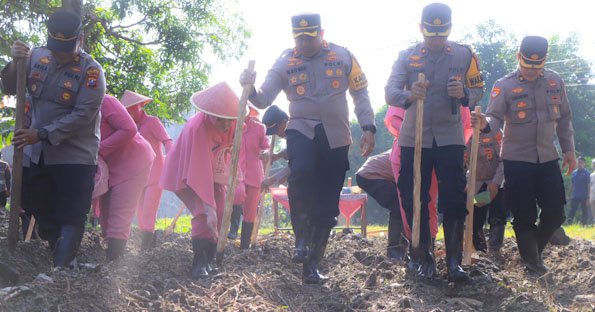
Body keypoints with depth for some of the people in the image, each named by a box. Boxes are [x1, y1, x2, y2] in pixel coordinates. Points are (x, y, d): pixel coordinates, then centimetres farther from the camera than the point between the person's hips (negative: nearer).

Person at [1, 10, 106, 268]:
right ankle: (59, 262, 27)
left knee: (71, 218, -7)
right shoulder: (37, 57, -1)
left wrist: (42, 134, -25)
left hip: (75, 157, -6)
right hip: (38, 154, 6)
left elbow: (82, 116, -21)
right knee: (44, 215, 14)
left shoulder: (91, 71, -15)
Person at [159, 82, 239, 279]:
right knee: (204, 215, -24)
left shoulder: (233, 123, -18)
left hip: (214, 173, 6)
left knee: (219, 216, -3)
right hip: (186, 175, -6)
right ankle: (200, 263, -20)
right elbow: (200, 171, -41)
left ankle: (207, 261, 8)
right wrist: (209, 208, -44)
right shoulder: (197, 128, -38)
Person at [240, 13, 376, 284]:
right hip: (302, 129, -1)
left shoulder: (343, 56, 2)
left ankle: (312, 263, 11)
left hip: (336, 136, 1)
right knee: (301, 171, -33)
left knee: (327, 205, 2)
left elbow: (360, 93, 8)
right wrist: (250, 88, -26)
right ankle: (302, 234, -13)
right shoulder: (285, 62, 1)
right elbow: (263, 100, -5)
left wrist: (368, 128, 0)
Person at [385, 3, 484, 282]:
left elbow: (478, 91, 2)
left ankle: (454, 261, -4)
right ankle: (424, 256, 17)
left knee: (454, 200, -7)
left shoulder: (464, 55, 1)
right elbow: (390, 91, -11)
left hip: (450, 138, -1)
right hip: (414, 139, 1)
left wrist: (464, 94, -21)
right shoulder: (407, 57, -1)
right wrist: (409, 95, -34)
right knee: (414, 201, 3)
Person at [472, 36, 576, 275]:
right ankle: (532, 263, 12)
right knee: (524, 216, -1)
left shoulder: (555, 82, 5)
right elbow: (496, 117, -17)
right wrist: (485, 124, -40)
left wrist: (569, 150, 12)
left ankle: (535, 251, 26)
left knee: (555, 212, 3)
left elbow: (564, 119, 14)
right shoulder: (504, 86, -7)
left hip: (548, 157, 4)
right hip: (517, 159, -4)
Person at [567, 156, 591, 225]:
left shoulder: (587, 173, -3)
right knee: (572, 211, -3)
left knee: (585, 213, 2)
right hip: (575, 197, 3)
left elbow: (589, 186, -5)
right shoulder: (574, 173, 10)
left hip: (584, 197, -3)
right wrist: (570, 195, 11)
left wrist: (588, 198, -9)